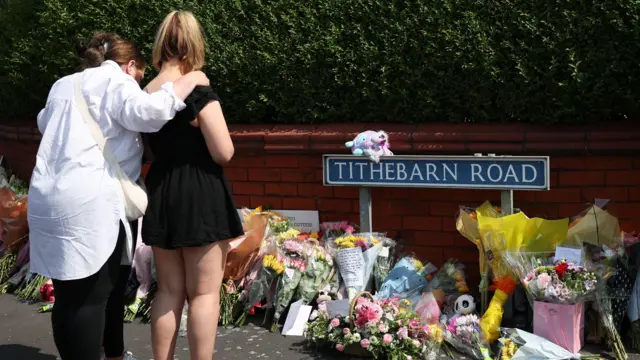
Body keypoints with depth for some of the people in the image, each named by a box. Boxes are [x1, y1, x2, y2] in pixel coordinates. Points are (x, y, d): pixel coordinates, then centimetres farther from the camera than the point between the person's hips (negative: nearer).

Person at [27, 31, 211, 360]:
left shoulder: (63, 85, 25)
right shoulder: (116, 82, 0)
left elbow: (44, 122, 45)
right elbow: (147, 112, -21)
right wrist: (188, 82, -10)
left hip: (48, 201, 8)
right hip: (90, 205, -8)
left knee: (68, 298, 10)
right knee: (89, 299, -3)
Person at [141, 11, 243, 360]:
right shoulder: (198, 94, -15)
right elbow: (224, 153, -16)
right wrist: (202, 145, 3)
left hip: (160, 194, 6)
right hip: (200, 196, -6)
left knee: (169, 290, 15)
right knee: (205, 292, 3)